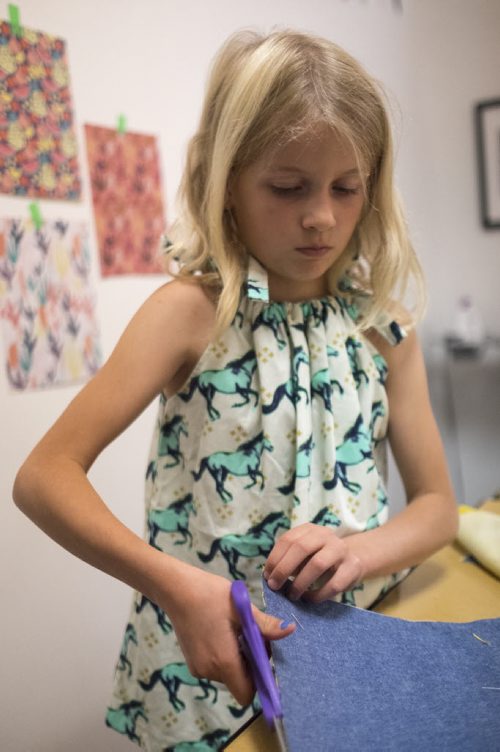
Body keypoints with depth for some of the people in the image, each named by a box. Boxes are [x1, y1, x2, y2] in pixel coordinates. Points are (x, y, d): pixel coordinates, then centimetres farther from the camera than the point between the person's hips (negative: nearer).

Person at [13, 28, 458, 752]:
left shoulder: (381, 323, -1)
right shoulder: (196, 311, -13)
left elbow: (437, 504, 3)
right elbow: (44, 475, -18)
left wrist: (361, 549, -18)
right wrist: (177, 586, -31)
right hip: (213, 661, -3)